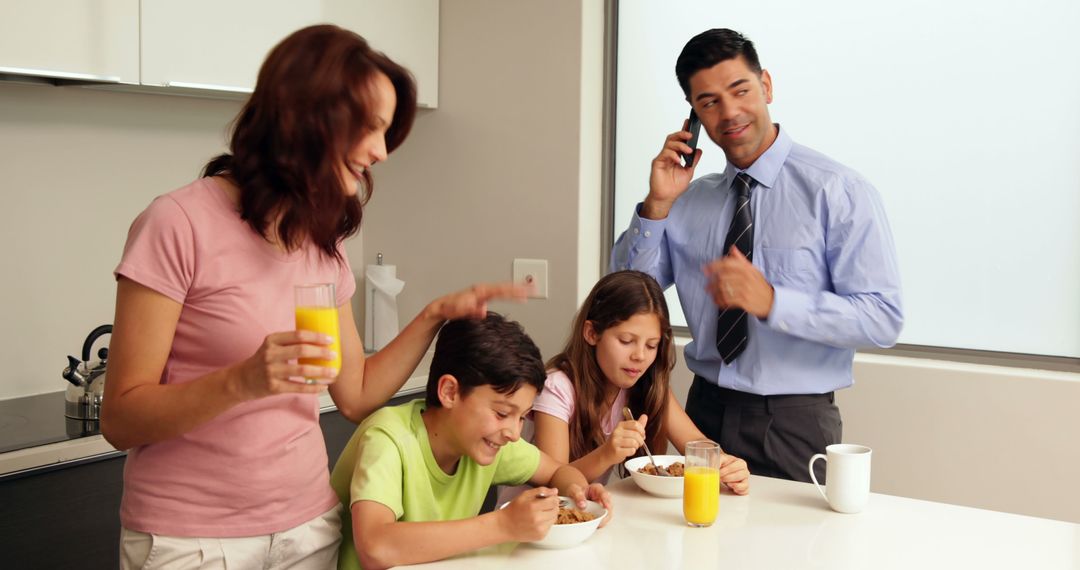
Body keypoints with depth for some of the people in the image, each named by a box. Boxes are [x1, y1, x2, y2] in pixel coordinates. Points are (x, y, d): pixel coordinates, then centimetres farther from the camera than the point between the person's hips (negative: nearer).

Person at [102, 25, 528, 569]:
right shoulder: (181, 222, -15)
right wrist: (242, 381, -30)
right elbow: (120, 421, -15)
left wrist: (435, 316, 0)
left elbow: (355, 395, 9)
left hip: (310, 525, 6)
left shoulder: (324, 243, 7)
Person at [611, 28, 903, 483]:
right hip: (705, 411, 4)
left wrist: (771, 300, -29)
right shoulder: (689, 199, 5)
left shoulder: (838, 191, -10)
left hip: (794, 425, -4)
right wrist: (656, 205, -8)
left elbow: (883, 319, -16)